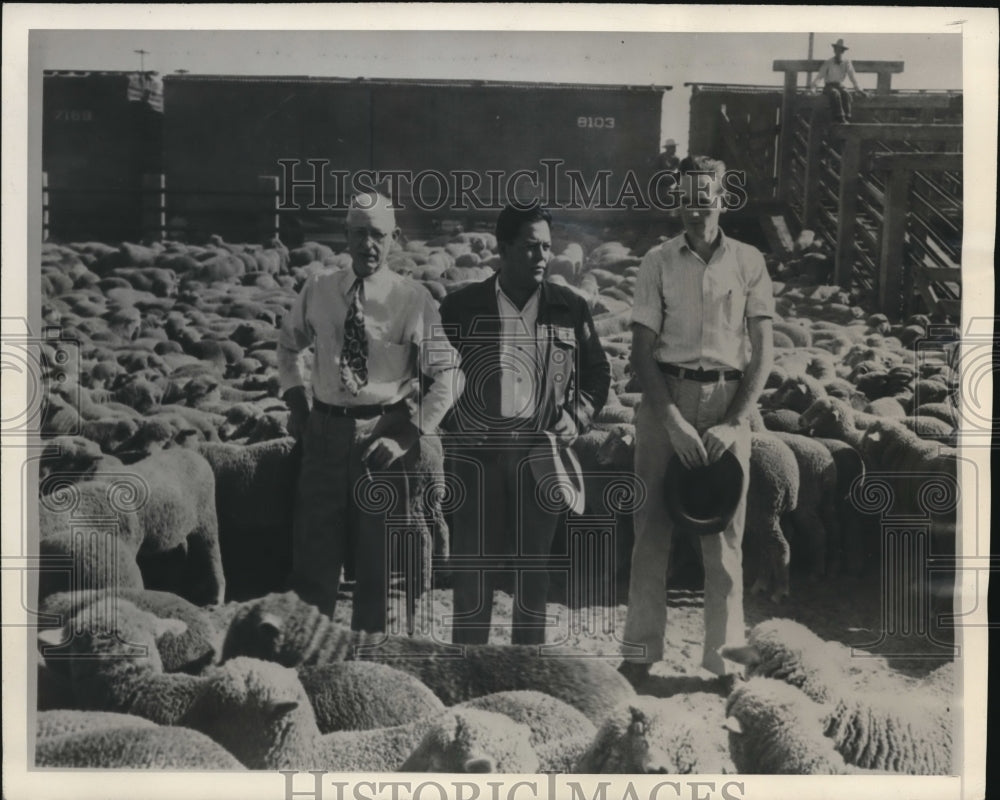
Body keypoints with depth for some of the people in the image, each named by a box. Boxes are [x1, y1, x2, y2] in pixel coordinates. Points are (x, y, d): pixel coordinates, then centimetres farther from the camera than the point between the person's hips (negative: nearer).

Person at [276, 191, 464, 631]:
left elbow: (448, 376, -9)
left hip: (385, 432, -2)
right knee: (314, 548, 8)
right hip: (325, 430, 3)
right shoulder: (317, 289, 3)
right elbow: (288, 345, 20)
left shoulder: (414, 300, -9)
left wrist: (409, 435, -15)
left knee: (377, 556, 10)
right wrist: (295, 400, 7)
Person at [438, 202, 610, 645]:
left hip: (539, 453, 2)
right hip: (476, 453, -1)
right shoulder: (461, 307, 1)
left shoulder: (570, 309, 5)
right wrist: (452, 431, -1)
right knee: (475, 564, 2)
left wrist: (575, 420, 1)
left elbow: (598, 373, 15)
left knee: (533, 566, 8)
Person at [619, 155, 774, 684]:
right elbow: (642, 350, 0)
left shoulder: (749, 262, 7)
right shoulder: (658, 262, 6)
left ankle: (723, 655, 11)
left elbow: (763, 352, 3)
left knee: (725, 532, 3)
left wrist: (735, 423, -8)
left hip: (728, 399, 0)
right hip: (665, 395, 0)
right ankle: (640, 653, 6)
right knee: (652, 526, 0)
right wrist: (673, 421, -11)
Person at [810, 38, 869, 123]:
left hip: (840, 86, 2)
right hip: (829, 86, -2)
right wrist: (811, 86, -19)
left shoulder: (846, 62, 7)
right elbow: (820, 76, -2)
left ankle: (847, 118, -40)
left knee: (846, 95, -33)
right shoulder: (828, 63, 2)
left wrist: (859, 89, -3)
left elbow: (852, 76, 7)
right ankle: (839, 119, -46)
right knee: (835, 94, -37)